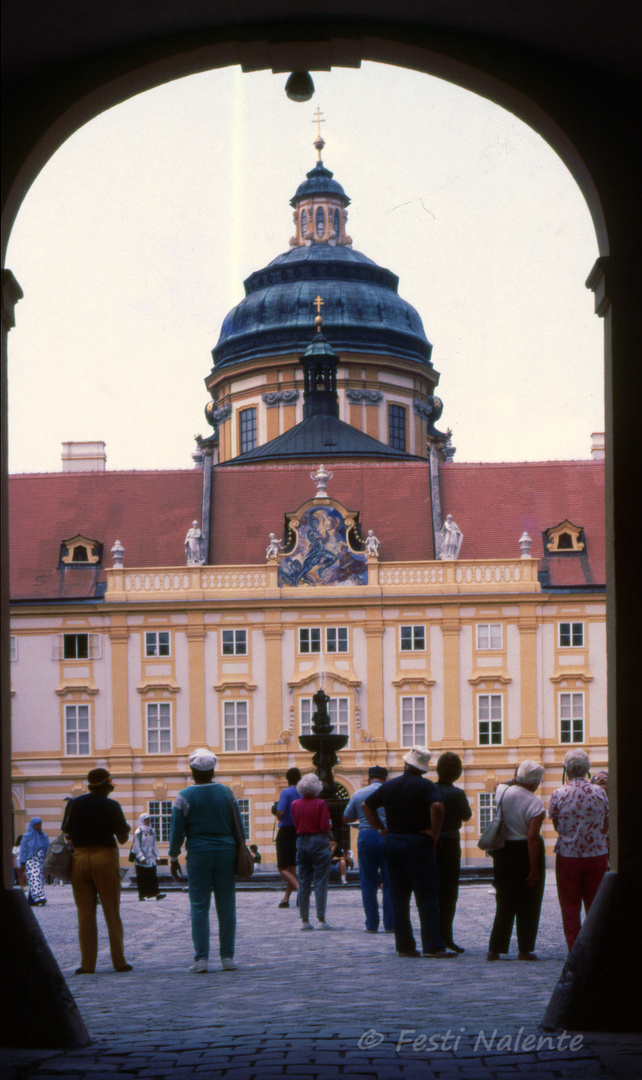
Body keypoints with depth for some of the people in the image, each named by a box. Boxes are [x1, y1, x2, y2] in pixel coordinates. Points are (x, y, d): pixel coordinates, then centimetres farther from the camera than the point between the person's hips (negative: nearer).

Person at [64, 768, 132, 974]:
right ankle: (119, 961, 5)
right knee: (112, 912, 5)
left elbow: (69, 833, 6)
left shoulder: (76, 804, 4)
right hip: (105, 857, -2)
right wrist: (126, 831, 17)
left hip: (79, 858, 3)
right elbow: (123, 838, -4)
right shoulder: (111, 806, -6)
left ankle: (87, 964, 1)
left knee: (85, 913, 5)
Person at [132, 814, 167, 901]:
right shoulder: (138, 832, -5)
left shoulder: (152, 831, 14)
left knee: (153, 876, -4)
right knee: (141, 878, -2)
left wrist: (157, 856, 14)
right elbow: (137, 846, -10)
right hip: (142, 860, -5)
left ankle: (157, 894, -12)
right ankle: (141, 895, 4)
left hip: (151, 858, 5)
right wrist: (141, 858, -16)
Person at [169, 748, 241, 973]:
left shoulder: (184, 797, -4)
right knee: (226, 906, 6)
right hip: (226, 853, 2)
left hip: (198, 855, -2)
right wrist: (239, 854, 17)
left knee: (199, 907, 1)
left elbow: (176, 831, -3)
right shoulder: (227, 793, 3)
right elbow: (239, 827, 8)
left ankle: (201, 958, -4)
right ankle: (227, 957, 7)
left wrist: (173, 858, 7)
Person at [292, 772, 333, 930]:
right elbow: (325, 826, -14)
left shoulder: (295, 804, 3)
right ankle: (321, 920, -5)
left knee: (303, 883, 8)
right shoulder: (320, 803, -11)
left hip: (301, 842, 5)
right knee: (320, 882, -2)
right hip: (319, 842, -5)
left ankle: (304, 920, 8)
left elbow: (296, 825, 8)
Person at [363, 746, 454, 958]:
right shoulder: (425, 785, -8)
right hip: (416, 843, -5)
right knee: (427, 896, -4)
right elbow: (437, 807, -26)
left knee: (398, 897, 9)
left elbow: (367, 805, 16)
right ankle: (433, 946, -10)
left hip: (392, 842, 5)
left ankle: (404, 946, 9)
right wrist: (434, 832, -14)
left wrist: (381, 828, 15)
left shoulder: (389, 785, 9)